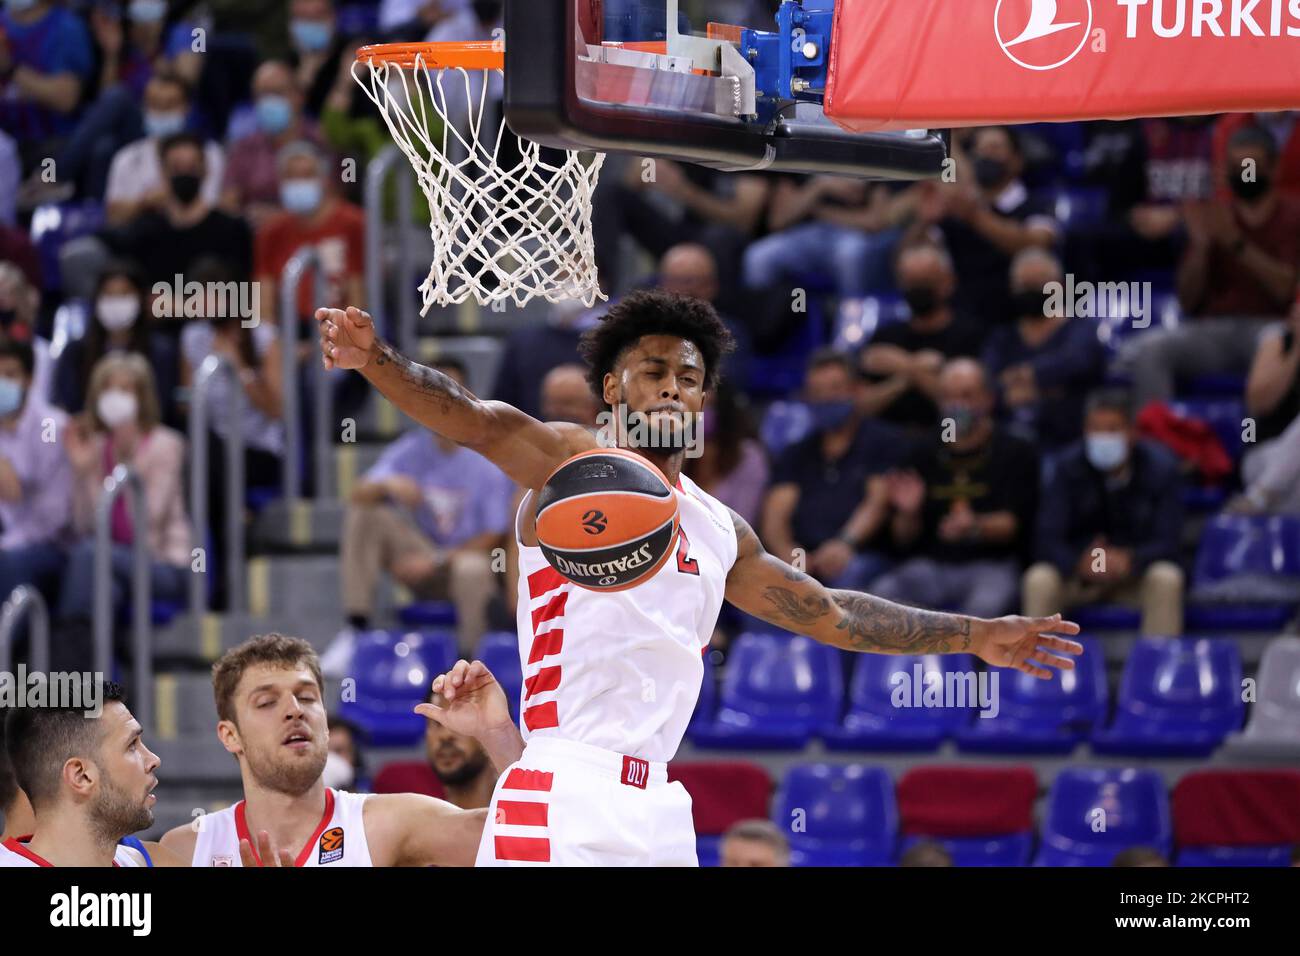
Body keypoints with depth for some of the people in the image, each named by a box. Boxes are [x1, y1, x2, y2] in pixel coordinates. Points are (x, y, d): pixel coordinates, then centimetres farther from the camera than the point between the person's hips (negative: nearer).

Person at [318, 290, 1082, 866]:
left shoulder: (720, 531, 22)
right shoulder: (574, 463, 3)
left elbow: (828, 614, 34)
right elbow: (474, 421, -15)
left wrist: (975, 637, 37)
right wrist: (379, 360, -35)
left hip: (657, 811, 7)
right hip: (566, 802, -7)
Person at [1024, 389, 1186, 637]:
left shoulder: (1161, 467, -11)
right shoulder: (1069, 466, -9)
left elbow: (1168, 542, -15)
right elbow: (1048, 539, -13)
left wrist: (1129, 561, -36)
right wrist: (1080, 563, -35)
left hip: (1137, 568, -1)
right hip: (1079, 573, 1)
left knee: (1167, 580, -33)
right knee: (1039, 581, -30)